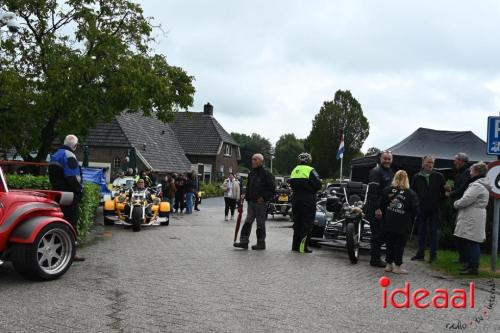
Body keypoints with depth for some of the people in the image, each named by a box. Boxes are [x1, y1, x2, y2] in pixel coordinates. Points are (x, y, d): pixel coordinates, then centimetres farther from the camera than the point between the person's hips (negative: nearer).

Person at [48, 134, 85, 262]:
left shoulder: (55, 155, 17)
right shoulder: (69, 156, -13)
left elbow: (52, 176, 19)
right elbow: (73, 177, -20)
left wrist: (56, 188, 20)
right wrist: (79, 191, -11)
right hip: (69, 194, -9)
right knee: (71, 223, -7)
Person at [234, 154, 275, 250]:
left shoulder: (266, 174, -8)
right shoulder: (251, 174, 15)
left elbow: (272, 189, -10)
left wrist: (264, 198, -16)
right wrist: (246, 196, 8)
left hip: (261, 203, -7)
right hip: (251, 202, 7)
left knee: (260, 223, 1)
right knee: (248, 222, 3)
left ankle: (261, 243, 9)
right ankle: (244, 242, 4)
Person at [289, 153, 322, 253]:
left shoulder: (294, 170, 10)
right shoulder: (310, 170, -10)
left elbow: (291, 184, 9)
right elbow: (318, 185, -14)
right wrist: (312, 190, 3)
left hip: (296, 199, 6)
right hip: (308, 200, -6)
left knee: (297, 222, 14)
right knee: (307, 223, -3)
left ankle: (295, 245, 17)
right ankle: (302, 246, -8)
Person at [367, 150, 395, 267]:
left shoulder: (391, 172, 19)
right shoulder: (376, 171, -11)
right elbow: (373, 192, -19)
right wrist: (377, 209, -24)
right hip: (376, 210, -9)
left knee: (382, 235, 11)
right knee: (377, 235, -5)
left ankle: (376, 257, 19)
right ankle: (375, 259, 3)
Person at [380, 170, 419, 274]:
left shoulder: (387, 190, -1)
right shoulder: (411, 193, -6)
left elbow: (382, 206, 3)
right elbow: (415, 210, -4)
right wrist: (409, 219, 12)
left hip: (388, 224, 2)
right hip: (402, 225, -2)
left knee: (389, 244, 13)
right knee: (399, 245, 6)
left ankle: (388, 265, 19)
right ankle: (397, 266, 9)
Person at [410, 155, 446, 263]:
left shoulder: (439, 176, 0)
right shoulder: (417, 177, 3)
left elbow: (444, 191, 3)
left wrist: (439, 202, -2)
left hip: (434, 209, -2)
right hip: (421, 209, 2)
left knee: (433, 232, 3)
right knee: (421, 232, 8)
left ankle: (433, 254, 9)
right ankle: (420, 253, 15)